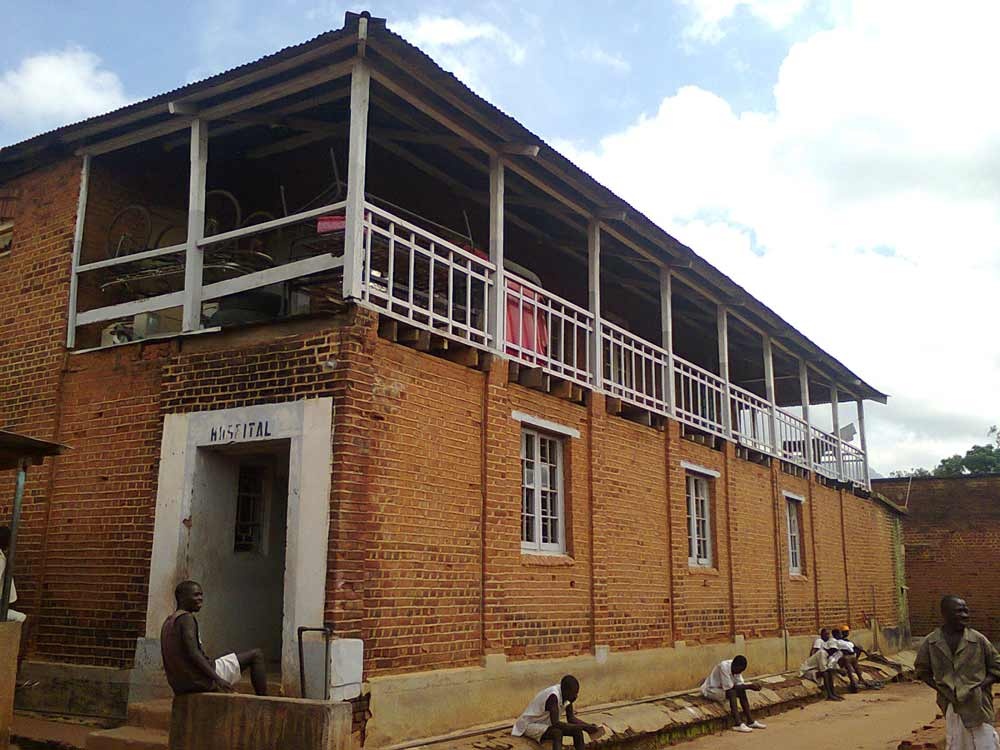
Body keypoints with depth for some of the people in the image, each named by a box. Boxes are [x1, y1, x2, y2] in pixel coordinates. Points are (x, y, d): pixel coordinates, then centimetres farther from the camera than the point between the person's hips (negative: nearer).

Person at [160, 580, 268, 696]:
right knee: (256, 654, -3)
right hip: (202, 680, -10)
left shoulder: (167, 623, 14)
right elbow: (193, 653, -25)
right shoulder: (186, 618, -14)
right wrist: (217, 679, -26)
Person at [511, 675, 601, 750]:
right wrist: (582, 727, -37)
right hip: (529, 725, -9)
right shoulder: (553, 696, -33)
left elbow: (571, 718, 1)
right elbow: (555, 723, -40)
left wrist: (588, 726, -15)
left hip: (546, 724, 9)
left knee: (577, 731, -7)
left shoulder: (567, 695, -7)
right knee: (557, 733, -35)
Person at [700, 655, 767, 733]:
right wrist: (749, 686, -27)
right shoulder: (724, 666, -30)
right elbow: (729, 687, -30)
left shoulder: (736, 668, -5)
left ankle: (750, 721, -7)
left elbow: (739, 684, -4)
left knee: (741, 691, -12)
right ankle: (738, 724, -31)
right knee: (732, 692, -30)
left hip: (721, 688, 8)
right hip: (710, 690, -8)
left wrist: (751, 685, -23)